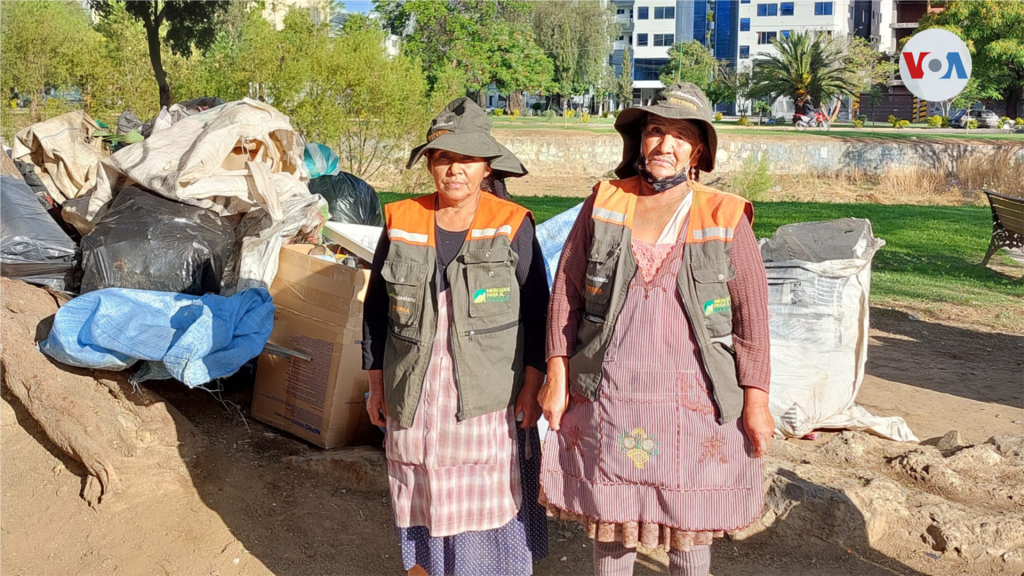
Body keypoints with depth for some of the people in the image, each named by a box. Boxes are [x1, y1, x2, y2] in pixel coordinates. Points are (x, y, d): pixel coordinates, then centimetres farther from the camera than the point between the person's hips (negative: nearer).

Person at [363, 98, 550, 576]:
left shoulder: (512, 225, -3)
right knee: (421, 502, 12)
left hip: (489, 399, -2)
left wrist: (531, 385, -5)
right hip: (415, 397, 2)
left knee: (487, 505, 3)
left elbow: (536, 311, 0)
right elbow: (377, 307, 9)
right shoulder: (401, 222, 2)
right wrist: (376, 384, 9)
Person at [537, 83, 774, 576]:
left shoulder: (725, 218, -2)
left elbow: (751, 313, -2)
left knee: (688, 520, 10)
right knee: (610, 515, 12)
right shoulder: (604, 205, 3)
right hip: (607, 396, 2)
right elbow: (565, 291, 6)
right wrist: (557, 376, 2)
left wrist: (756, 402, -5)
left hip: (692, 398, -1)